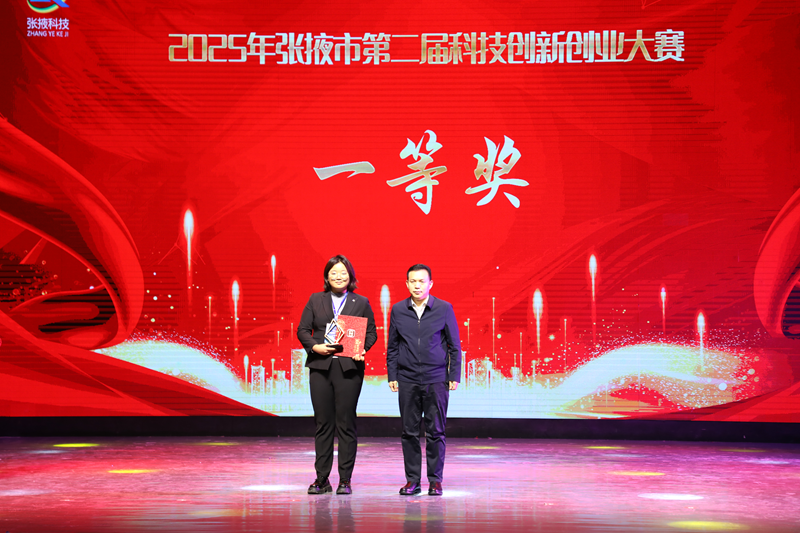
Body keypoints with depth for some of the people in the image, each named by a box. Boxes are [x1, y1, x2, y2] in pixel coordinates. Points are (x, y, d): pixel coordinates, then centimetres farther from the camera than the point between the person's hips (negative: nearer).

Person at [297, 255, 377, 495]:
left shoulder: (361, 303, 9)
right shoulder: (315, 300, 11)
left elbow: (371, 332, 8)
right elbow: (302, 330, 8)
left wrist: (362, 349, -11)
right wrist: (314, 346, -10)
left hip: (349, 367, -1)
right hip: (320, 367, 1)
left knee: (346, 423, -1)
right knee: (323, 423, 4)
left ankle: (345, 480, 4)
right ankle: (321, 479, 10)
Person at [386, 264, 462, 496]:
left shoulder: (444, 309, 0)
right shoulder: (398, 310, 6)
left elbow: (454, 345, 4)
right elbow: (392, 347, 11)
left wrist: (454, 376, -1)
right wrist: (392, 376, 6)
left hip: (436, 380, -2)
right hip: (407, 380, 2)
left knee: (436, 432, 1)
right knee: (409, 431, 4)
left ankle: (435, 480, 9)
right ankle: (412, 480, 12)